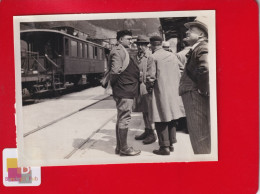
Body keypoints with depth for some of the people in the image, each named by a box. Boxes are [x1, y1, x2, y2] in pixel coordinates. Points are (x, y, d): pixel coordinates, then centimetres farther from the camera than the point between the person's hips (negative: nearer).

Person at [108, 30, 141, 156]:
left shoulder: (123, 51, 20)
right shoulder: (118, 51, -13)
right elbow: (115, 71, -23)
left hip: (126, 90, 11)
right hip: (124, 91, -11)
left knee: (121, 119, 14)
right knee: (124, 119, -6)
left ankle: (119, 147, 22)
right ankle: (124, 148, 0)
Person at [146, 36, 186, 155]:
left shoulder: (153, 57, -11)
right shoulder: (172, 56, 7)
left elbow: (151, 77, -12)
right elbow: (178, 75, 10)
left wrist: (149, 89, 5)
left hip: (160, 93, -6)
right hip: (173, 92, 6)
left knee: (161, 121, 0)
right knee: (171, 119, 14)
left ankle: (165, 147, 1)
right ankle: (171, 144, 23)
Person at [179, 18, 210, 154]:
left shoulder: (202, 48, -14)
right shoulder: (196, 49, 17)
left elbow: (205, 69, -33)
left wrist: (204, 90, -21)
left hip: (196, 97, -10)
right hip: (193, 97, 10)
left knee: (199, 137, -4)